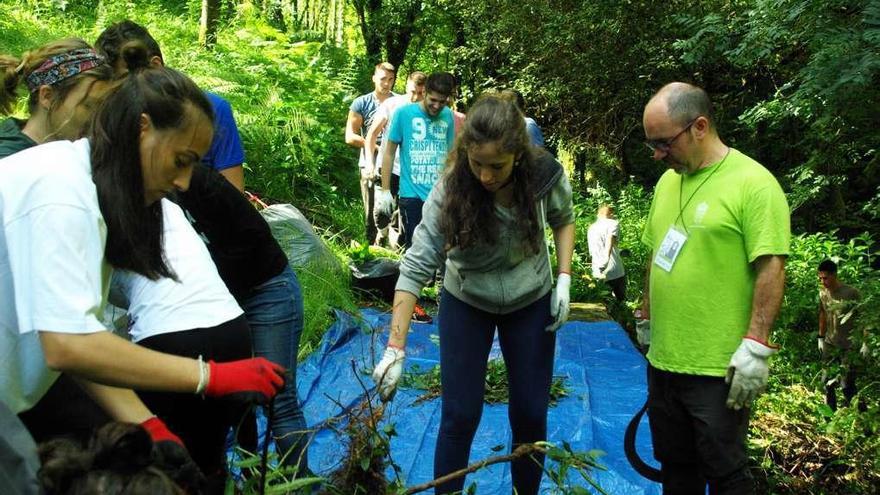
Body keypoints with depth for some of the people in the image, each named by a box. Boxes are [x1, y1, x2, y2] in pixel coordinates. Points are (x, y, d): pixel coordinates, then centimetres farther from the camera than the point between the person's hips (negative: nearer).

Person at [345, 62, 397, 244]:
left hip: (396, 165, 0)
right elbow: (350, 137, 1)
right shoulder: (361, 103, 4)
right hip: (370, 165, 0)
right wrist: (378, 147, -8)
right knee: (372, 211, 6)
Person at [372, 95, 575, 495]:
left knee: (530, 414, 8)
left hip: (531, 302, 2)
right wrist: (396, 348, -33)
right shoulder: (450, 191, -28)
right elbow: (416, 268, -29)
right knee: (460, 416, -1)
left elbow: (564, 220, 0)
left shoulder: (546, 176, -22)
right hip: (465, 303, -1)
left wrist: (564, 278, -12)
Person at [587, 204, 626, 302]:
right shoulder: (613, 223, 3)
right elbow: (610, 240, -17)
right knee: (621, 301, 9)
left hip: (597, 275, 4)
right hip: (615, 272, -4)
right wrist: (606, 258, -31)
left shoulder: (591, 228, 21)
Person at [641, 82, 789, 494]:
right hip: (663, 362, 7)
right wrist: (646, 321, 20)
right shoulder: (667, 181, 10)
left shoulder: (753, 183, -13)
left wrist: (755, 347, -20)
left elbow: (771, 268, -17)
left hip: (719, 369, -7)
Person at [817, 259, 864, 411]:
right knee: (828, 382, 7)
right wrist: (821, 338, 17)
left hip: (849, 346, -5)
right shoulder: (823, 293, 1)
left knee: (848, 386, -7)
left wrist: (865, 342, -13)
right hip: (830, 344, 5)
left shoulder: (851, 294, -16)